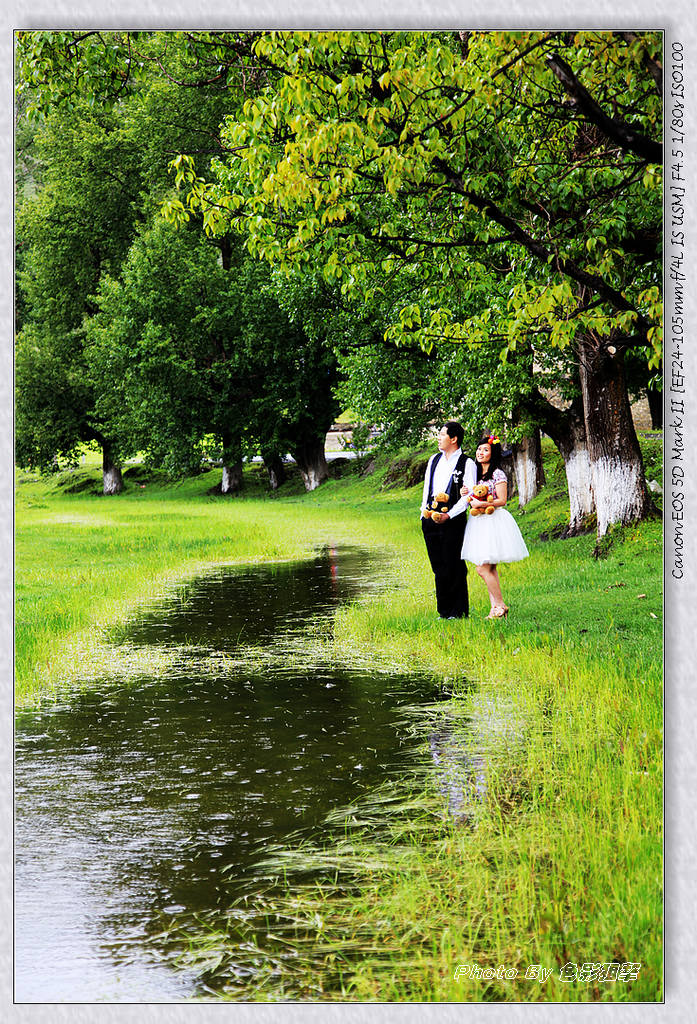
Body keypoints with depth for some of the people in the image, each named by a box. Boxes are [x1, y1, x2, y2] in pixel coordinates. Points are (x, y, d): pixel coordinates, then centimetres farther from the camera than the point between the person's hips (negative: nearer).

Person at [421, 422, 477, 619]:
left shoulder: (467, 464, -3)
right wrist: (425, 510, 7)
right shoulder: (434, 459, 15)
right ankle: (444, 611, 15)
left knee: (453, 566, -6)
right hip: (431, 518, 6)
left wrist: (448, 515, -17)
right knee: (438, 566, 8)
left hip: (453, 519, -6)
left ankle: (458, 611, 1)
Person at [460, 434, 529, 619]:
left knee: (483, 568, -12)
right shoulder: (475, 473, 15)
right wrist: (465, 494, 1)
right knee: (490, 569, 6)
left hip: (493, 521, -8)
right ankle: (495, 609, 7)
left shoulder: (498, 474, -8)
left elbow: (502, 500, -12)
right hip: (479, 522, 8)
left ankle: (500, 605, -3)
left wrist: (481, 504, -21)